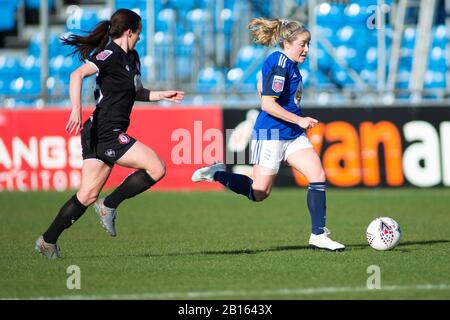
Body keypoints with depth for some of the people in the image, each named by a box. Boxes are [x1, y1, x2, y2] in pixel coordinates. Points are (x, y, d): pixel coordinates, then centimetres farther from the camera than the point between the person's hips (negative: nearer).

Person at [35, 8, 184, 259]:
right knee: (157, 167, -13)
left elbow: (136, 92, 33)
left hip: (108, 135, 10)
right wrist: (77, 109, -36)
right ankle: (109, 205, -4)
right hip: (105, 133, -10)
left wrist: (161, 95, 19)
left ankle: (48, 241, 12)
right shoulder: (111, 55, -12)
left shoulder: (131, 58, 18)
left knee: (88, 195, 9)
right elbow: (78, 74, -26)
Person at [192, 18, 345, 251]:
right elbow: (267, 104, -24)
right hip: (271, 135, -9)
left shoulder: (288, 63, 11)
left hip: (292, 135, 9)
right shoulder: (279, 64, -18)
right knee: (259, 193, -2)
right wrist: (299, 120, -19)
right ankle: (215, 174, 17)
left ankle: (318, 235, -4)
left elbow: (261, 86, 26)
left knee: (318, 175, -6)